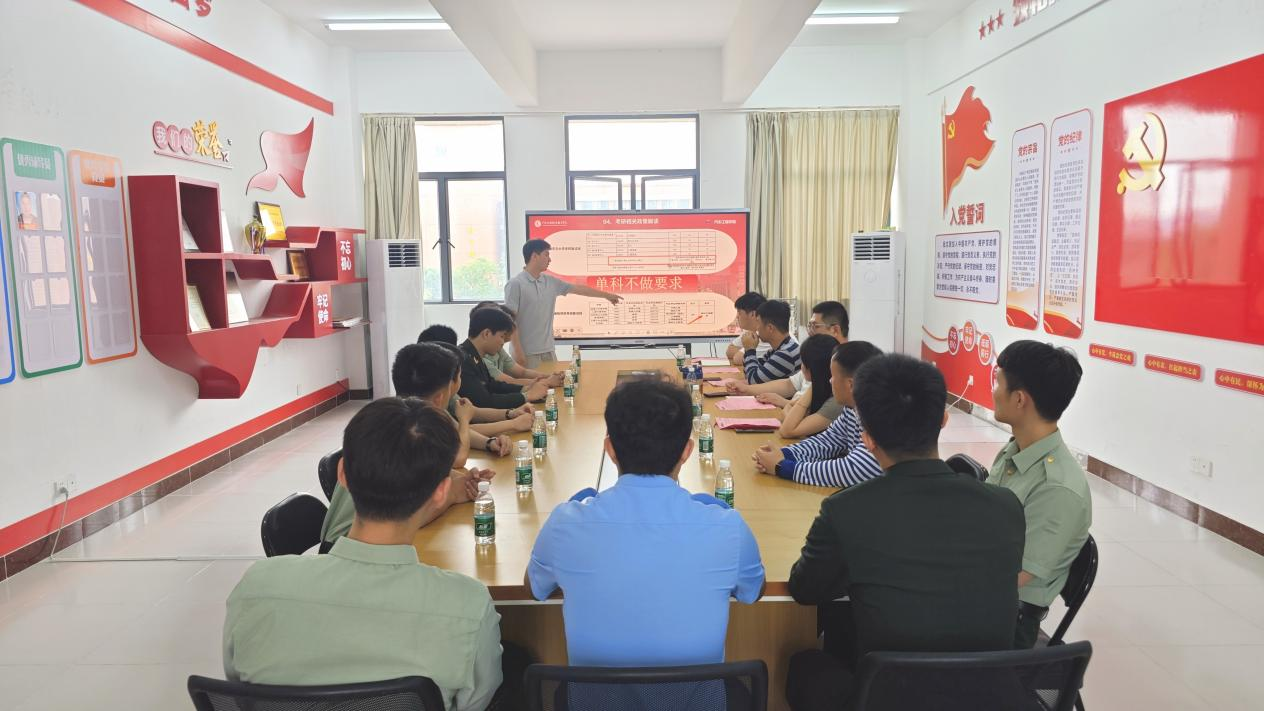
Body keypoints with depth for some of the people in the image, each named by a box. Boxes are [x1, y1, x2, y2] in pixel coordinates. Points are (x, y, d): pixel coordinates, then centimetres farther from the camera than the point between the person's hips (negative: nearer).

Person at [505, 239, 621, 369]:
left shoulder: (550, 282, 9)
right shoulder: (515, 284, -11)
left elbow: (578, 288, 19)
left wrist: (606, 295, 26)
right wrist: (517, 350, -18)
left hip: (548, 350, 7)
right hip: (527, 352, -7)